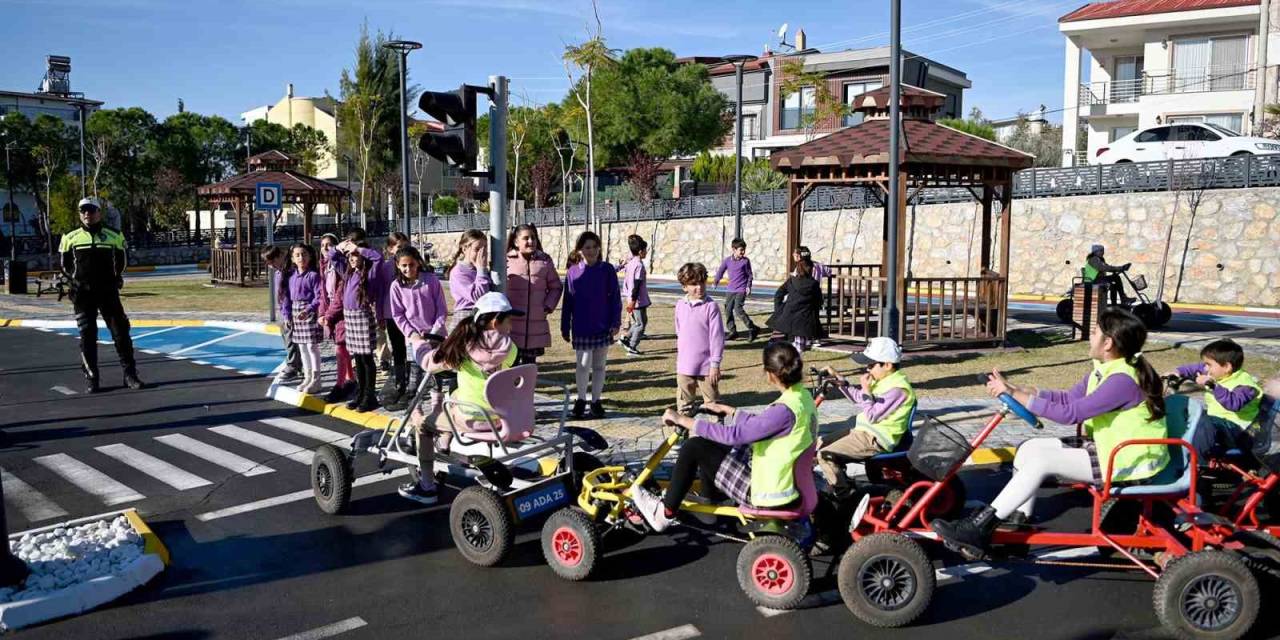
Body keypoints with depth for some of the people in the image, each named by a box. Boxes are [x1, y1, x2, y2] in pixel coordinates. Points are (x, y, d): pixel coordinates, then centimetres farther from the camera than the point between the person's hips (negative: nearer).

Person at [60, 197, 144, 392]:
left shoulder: (114, 236, 5)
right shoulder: (71, 237, 5)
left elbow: (120, 262, 16)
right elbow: (65, 265, 13)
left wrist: (115, 279, 7)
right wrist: (75, 280, 3)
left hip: (108, 291, 0)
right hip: (82, 294, 0)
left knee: (121, 332, -2)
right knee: (87, 336, 2)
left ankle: (130, 375, 4)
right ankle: (91, 378, 9)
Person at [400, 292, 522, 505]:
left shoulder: (464, 346, -14)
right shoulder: (509, 349, -11)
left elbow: (428, 362, -3)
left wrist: (420, 343, 20)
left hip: (472, 419, -4)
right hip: (501, 417, 4)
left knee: (421, 422, 20)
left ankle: (427, 486, 21)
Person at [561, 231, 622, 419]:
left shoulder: (607, 270, -2)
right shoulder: (572, 272, -2)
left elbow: (615, 298, 0)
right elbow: (568, 302, 2)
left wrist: (616, 323, -5)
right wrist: (565, 328, 3)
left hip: (603, 327, 1)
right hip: (581, 329, -1)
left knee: (599, 366, 10)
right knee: (583, 365, -1)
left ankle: (596, 400, 21)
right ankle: (581, 399, 17)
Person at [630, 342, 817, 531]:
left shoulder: (785, 410, -28)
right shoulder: (803, 396, 0)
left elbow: (734, 435, -28)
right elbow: (760, 423, 15)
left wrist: (682, 420, -21)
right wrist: (728, 410, 22)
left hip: (767, 493, -9)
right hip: (787, 482, 9)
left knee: (694, 448, -6)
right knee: (710, 444, 17)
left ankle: (665, 513, 8)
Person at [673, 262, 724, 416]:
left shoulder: (710, 306, -12)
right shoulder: (680, 305, 4)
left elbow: (717, 336, -12)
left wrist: (715, 364, -12)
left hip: (706, 366, -5)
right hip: (684, 366, 5)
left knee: (712, 403, 7)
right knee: (684, 405, 15)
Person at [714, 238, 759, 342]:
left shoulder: (746, 261, -4)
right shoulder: (727, 261, 1)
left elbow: (749, 275, 3)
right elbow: (720, 271, 12)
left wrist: (748, 287, -6)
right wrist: (716, 282, 2)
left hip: (741, 290, -4)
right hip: (730, 290, 4)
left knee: (738, 310, -17)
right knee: (728, 310, 3)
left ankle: (753, 329, -7)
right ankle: (732, 332, 16)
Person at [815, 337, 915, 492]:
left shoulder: (897, 388, -22)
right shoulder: (882, 379, 8)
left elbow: (872, 416, -23)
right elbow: (857, 398, 20)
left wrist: (866, 390, -16)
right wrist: (839, 380, 10)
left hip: (875, 439, -10)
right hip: (863, 430, 10)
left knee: (825, 455, -19)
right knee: (821, 444, 14)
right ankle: (843, 483, 21)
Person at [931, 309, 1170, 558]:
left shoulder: (1123, 380, -25)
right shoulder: (1104, 369, 6)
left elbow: (1069, 413, -29)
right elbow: (1068, 399, 11)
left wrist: (1015, 393, -25)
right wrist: (1014, 388, 1)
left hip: (1128, 461, -10)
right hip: (1105, 445, 10)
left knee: (1041, 460, -22)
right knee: (1030, 448, 1)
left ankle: (979, 529, -21)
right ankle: (1018, 524, 5)